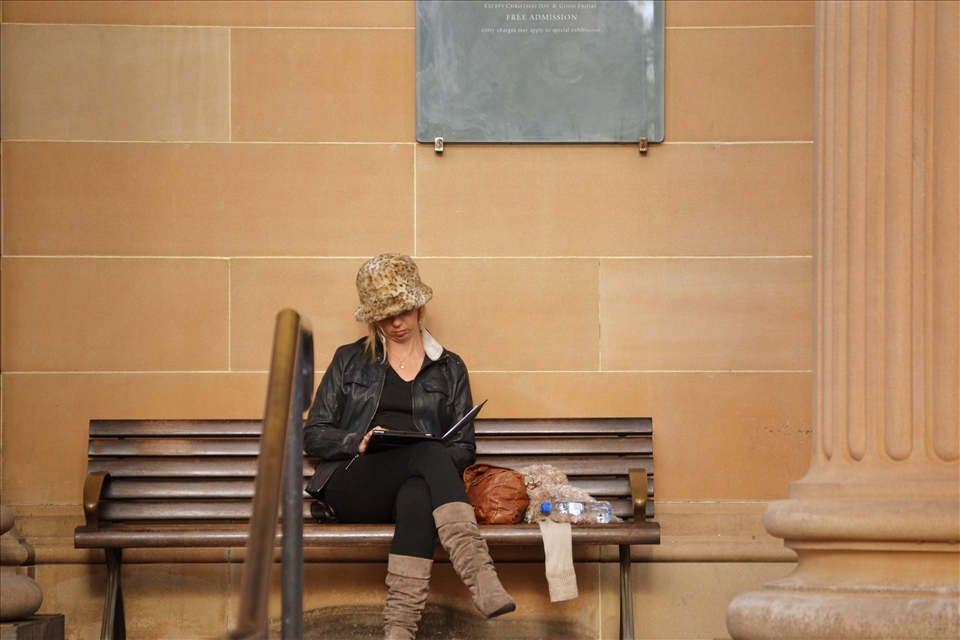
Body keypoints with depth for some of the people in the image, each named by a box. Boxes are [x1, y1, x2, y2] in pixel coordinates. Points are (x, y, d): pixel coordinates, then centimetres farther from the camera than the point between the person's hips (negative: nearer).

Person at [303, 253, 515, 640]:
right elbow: (313, 435, 14)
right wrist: (358, 442, -8)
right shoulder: (350, 361, 20)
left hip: (417, 481, 1)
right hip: (352, 486, -1)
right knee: (427, 451, -37)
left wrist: (443, 458, -8)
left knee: (417, 496, -42)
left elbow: (464, 448, 17)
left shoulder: (449, 369, 21)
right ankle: (480, 575, -58)